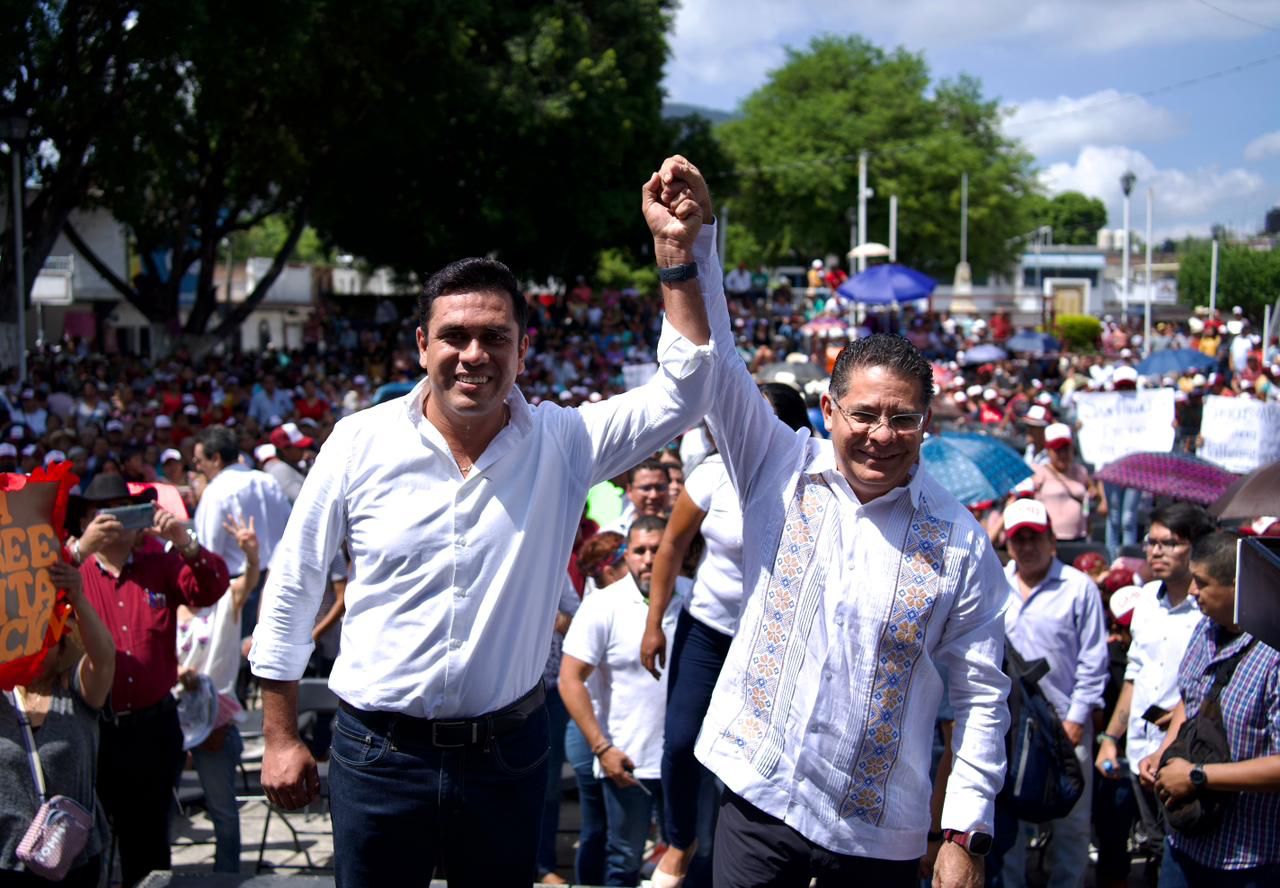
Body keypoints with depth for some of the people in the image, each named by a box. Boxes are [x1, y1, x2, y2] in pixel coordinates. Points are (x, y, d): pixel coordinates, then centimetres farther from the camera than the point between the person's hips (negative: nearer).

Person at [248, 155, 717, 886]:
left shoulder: (563, 443, -5)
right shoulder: (362, 443, -6)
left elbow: (681, 395, -14)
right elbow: (292, 589, 1)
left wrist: (677, 253, -24)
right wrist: (281, 737, 3)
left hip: (507, 752, 1)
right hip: (379, 752, 0)